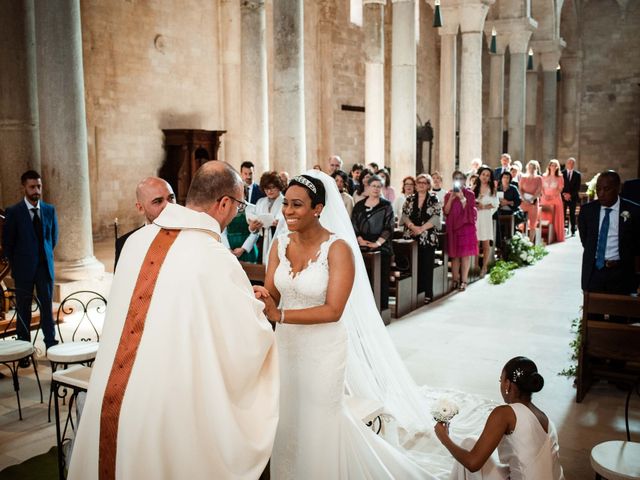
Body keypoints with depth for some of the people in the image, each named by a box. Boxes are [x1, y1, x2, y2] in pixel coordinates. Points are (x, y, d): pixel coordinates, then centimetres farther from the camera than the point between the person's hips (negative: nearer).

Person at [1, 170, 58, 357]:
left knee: (47, 308, 6)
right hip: (24, 270, -2)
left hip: (45, 267, 2)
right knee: (24, 310, 5)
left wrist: (46, 256, 13)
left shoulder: (50, 210, 5)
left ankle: (51, 347, 14)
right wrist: (15, 266, 4)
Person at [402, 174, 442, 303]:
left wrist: (421, 228, -16)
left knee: (427, 266, 0)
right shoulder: (410, 200, 11)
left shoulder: (433, 200, 2)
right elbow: (404, 215, 3)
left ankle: (428, 294, 7)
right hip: (411, 237, 2)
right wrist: (413, 226, -14)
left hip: (428, 238, -2)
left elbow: (436, 217, -8)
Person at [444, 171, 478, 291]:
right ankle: (455, 279, 11)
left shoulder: (469, 194, 2)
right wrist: (451, 198, -13)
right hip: (452, 227, 2)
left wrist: (462, 198, -18)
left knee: (465, 254, -3)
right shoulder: (448, 194, 9)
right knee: (454, 254, 4)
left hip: (466, 226, -2)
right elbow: (446, 212, 0)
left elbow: (470, 212, -8)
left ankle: (464, 281, 0)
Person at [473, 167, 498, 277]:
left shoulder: (492, 189, 7)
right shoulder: (474, 188, 9)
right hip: (475, 217, 1)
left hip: (486, 217, -1)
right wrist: (474, 205, -12)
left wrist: (484, 207, -11)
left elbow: (495, 204, 2)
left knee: (486, 243, 0)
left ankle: (484, 267, 6)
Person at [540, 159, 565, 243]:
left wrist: (552, 196, -13)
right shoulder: (544, 176, 11)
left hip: (556, 199, -2)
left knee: (556, 218, -2)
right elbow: (541, 187, 8)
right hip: (545, 199, 2)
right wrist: (544, 195, -9)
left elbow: (560, 189, -1)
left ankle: (556, 236, 0)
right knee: (544, 217, -2)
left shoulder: (559, 177, 5)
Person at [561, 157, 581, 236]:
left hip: (573, 197, 0)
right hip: (563, 196, 0)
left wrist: (570, 194, -11)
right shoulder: (562, 173, 5)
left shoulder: (578, 174, 4)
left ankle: (573, 231, 7)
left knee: (572, 214, 3)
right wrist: (564, 194, -11)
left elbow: (578, 187, 0)